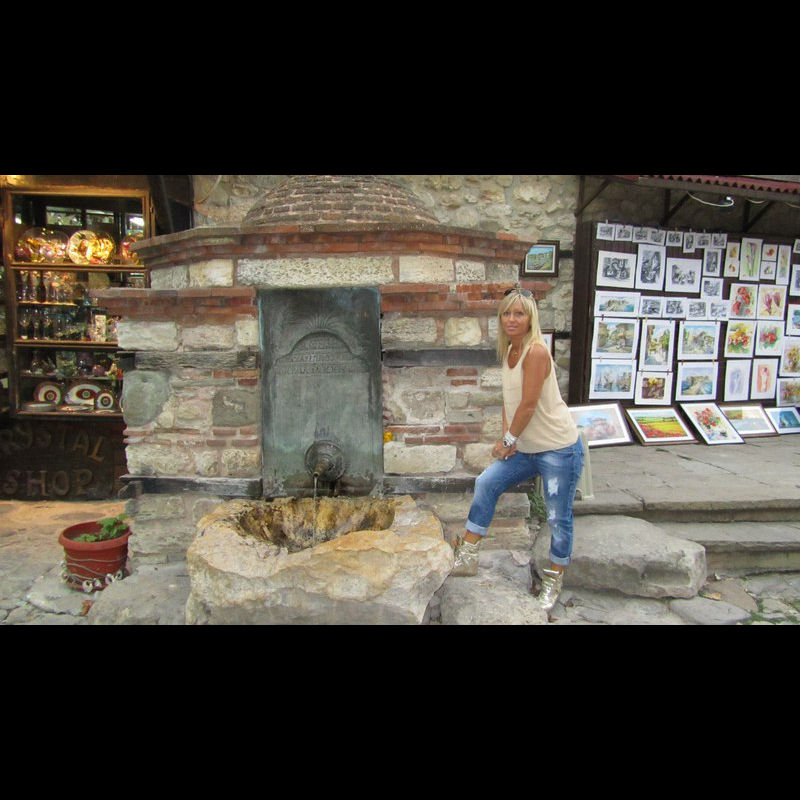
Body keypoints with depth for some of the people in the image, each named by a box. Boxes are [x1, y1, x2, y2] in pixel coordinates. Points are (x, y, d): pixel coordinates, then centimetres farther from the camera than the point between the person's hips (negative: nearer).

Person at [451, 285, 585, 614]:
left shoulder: (536, 352, -20)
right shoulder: (509, 351, 7)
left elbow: (529, 405, -19)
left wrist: (508, 439, -8)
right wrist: (506, 437, -2)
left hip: (559, 450, -8)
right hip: (526, 448, 9)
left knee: (558, 518, 4)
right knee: (486, 483, 6)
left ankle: (554, 581, 26)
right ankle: (467, 557, 18)